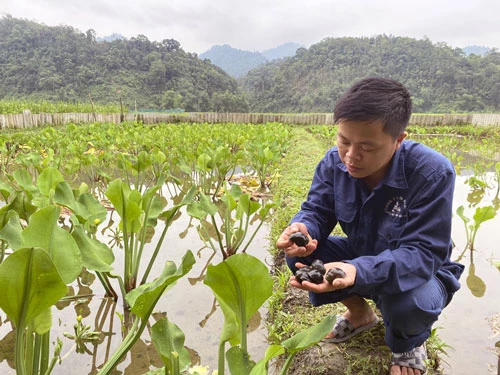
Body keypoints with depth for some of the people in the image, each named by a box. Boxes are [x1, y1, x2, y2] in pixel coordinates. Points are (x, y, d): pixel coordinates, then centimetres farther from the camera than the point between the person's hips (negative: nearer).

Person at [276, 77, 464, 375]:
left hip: (420, 269, -4)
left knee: (408, 301, -38)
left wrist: (358, 271, -51)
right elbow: (316, 210, -12)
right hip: (360, 258, 4)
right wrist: (302, 228, -39)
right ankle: (360, 313, 11)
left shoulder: (433, 173, -31)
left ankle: (410, 343, 6)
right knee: (298, 252, -17)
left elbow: (421, 253, -33)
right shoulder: (334, 162, -17)